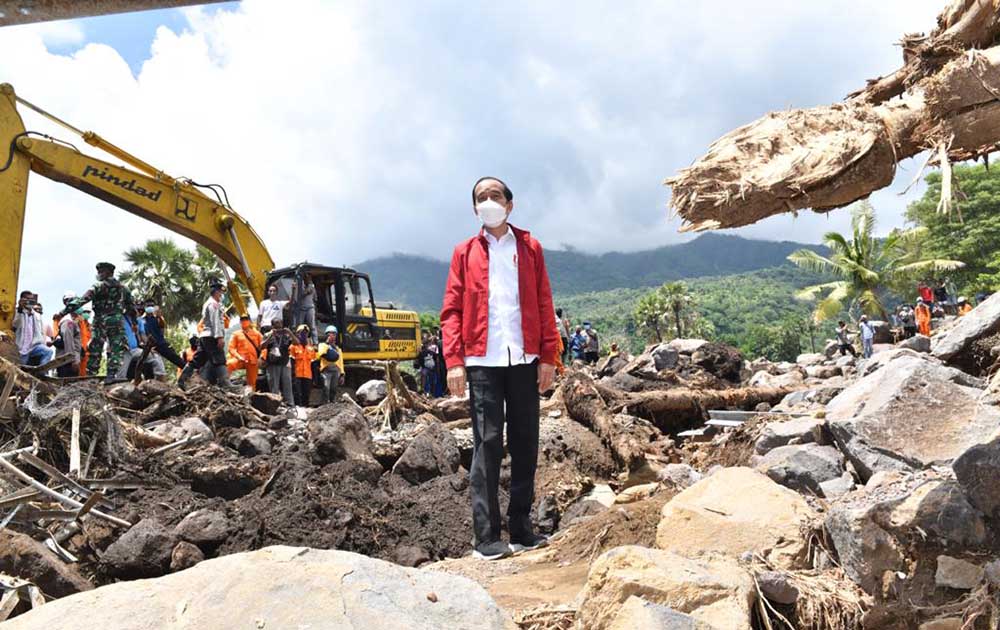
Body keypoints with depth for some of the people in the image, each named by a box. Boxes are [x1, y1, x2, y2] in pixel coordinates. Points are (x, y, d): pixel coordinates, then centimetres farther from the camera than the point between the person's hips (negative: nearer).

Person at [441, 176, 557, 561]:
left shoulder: (529, 248, 12)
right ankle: (486, 536, 2)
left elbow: (544, 305, 9)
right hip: (482, 361, -2)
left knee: (525, 443, 5)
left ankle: (521, 528, 16)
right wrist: (454, 361, -6)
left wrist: (548, 356, 2)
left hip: (525, 359, 2)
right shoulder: (465, 252, 10)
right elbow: (452, 310, 4)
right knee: (487, 444, -3)